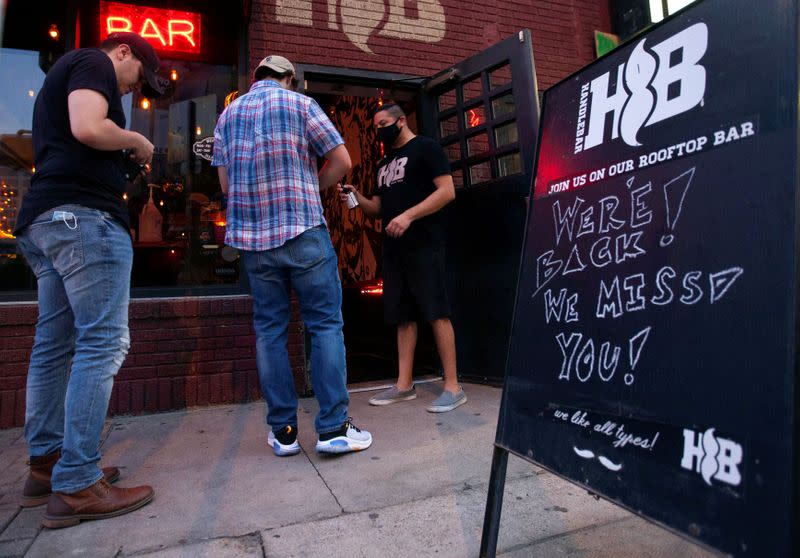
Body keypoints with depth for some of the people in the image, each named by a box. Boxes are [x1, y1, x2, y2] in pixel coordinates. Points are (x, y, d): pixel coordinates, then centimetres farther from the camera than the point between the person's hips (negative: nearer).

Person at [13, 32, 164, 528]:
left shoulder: (63, 73, 30)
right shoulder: (93, 63, 1)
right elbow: (88, 128, -17)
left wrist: (122, 155, 21)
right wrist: (137, 142, 0)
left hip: (44, 219, 10)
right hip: (85, 216, -10)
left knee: (55, 344, 10)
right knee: (103, 343, -12)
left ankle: (46, 465, 17)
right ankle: (77, 487, -10)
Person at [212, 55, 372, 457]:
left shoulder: (228, 114, 16)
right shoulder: (301, 104, 3)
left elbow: (225, 183, 16)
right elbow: (342, 161, 0)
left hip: (251, 235, 4)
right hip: (303, 231, -4)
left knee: (269, 330, 8)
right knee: (325, 324, 0)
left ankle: (283, 431, 11)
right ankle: (333, 428, 0)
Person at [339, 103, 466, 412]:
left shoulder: (425, 148, 1)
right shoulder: (384, 163, 23)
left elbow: (447, 191, -11)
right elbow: (379, 208, 24)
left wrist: (408, 216, -20)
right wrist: (357, 198, 3)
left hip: (424, 245, -8)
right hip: (394, 248, 8)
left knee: (436, 313, -9)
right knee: (402, 316, 8)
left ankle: (453, 387, -4)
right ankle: (404, 384, 14)